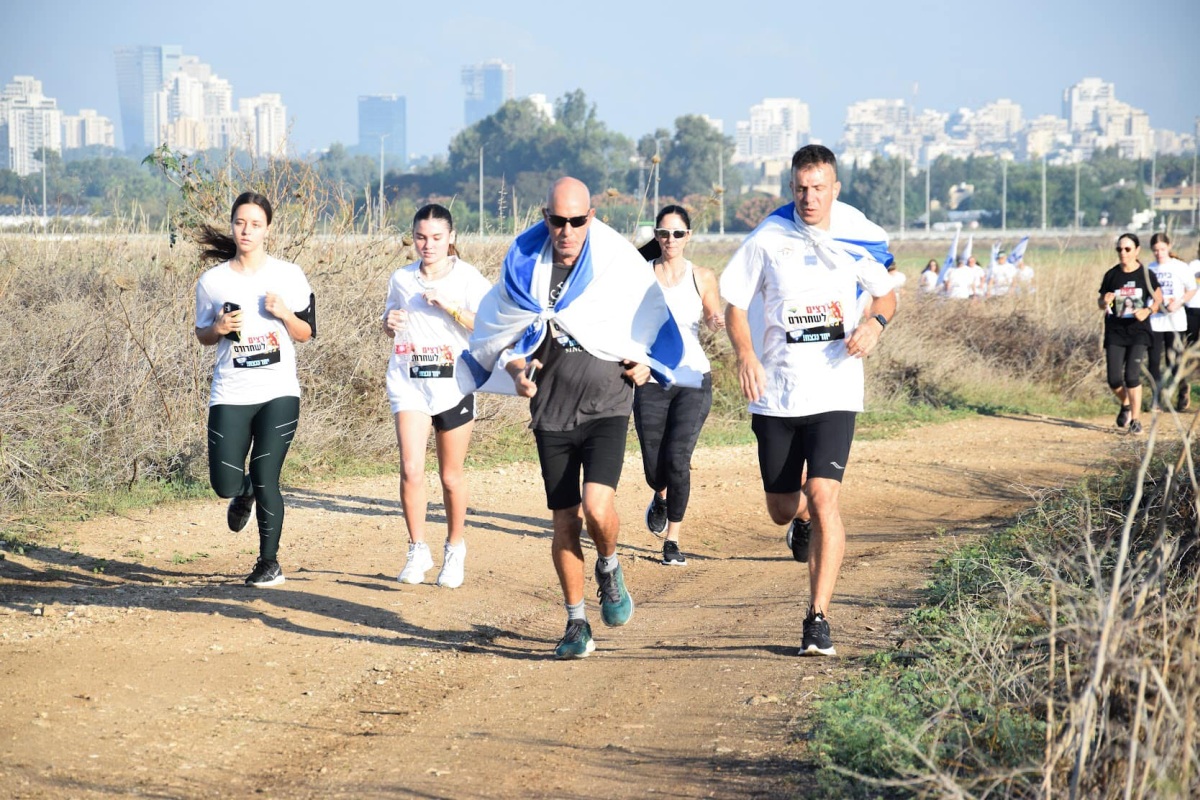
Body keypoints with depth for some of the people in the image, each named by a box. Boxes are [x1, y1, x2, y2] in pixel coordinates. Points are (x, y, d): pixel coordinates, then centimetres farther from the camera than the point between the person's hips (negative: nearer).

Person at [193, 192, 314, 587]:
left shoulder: (289, 276, 2)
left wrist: (283, 313, -13)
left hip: (279, 393, -1)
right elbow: (202, 335, 13)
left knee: (267, 481, -5)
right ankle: (245, 492, 35)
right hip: (230, 395, 1)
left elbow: (307, 333, 6)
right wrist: (219, 328, -9)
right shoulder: (212, 281, 3)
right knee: (225, 484, -4)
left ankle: (269, 562, 13)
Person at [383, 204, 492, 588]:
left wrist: (450, 307, -21)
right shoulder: (402, 279, 7)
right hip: (409, 383, 2)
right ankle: (417, 550, 0)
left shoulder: (468, 278, -3)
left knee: (451, 475, 7)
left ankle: (455, 549, 26)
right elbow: (389, 321, 21)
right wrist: (390, 323, -2)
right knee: (411, 470, -13)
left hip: (453, 384, -2)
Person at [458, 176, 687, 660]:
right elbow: (497, 331, 14)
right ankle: (576, 624, 17)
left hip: (606, 405, -2)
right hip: (551, 411, 2)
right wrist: (516, 369, -3)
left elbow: (653, 317, 11)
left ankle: (609, 568, 13)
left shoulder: (618, 262, -5)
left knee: (597, 507, -20)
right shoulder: (523, 267, 1)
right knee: (565, 522, 4)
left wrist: (643, 362, -2)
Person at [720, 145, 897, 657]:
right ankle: (804, 522, 50)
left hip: (834, 391, -1)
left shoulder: (858, 238, 1)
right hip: (775, 395, 1)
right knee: (781, 508, 10)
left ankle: (818, 618, -10)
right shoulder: (767, 240, -1)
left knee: (823, 496, -16)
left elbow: (886, 294, 14)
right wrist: (745, 355, -14)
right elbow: (735, 305, 4)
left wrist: (875, 323, -9)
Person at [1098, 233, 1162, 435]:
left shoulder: (1146, 275, -2)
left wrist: (1148, 310, -11)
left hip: (1138, 332, -2)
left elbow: (1158, 299, 9)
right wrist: (1105, 302, -15)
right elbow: (1100, 303, 9)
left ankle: (1136, 419, 1)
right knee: (1114, 380, -3)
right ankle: (1125, 405, 30)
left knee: (1132, 376, -13)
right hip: (1115, 333, 2)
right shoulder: (1111, 275, 2)